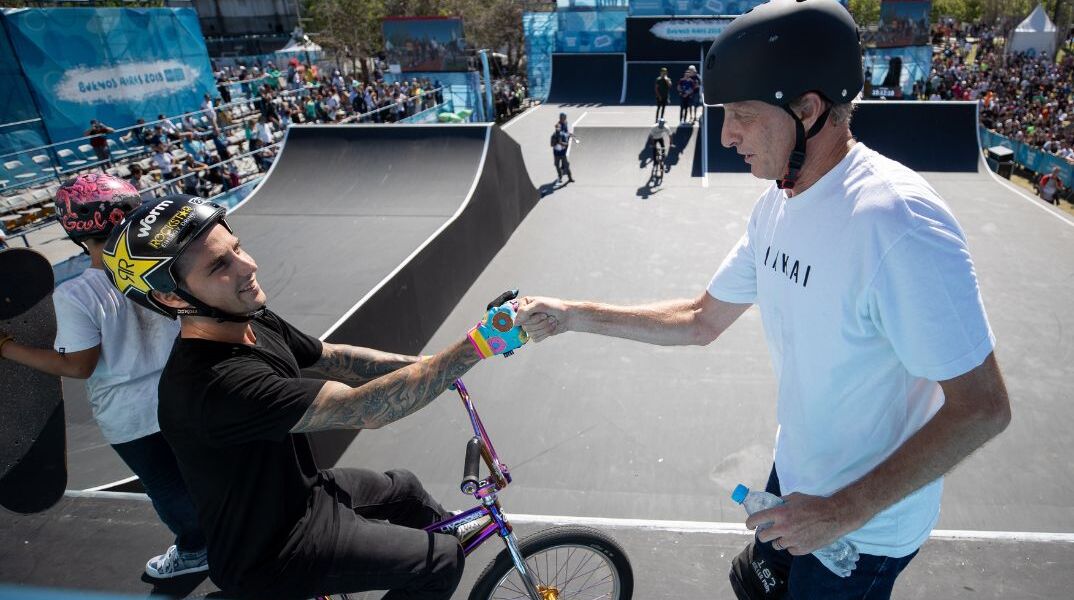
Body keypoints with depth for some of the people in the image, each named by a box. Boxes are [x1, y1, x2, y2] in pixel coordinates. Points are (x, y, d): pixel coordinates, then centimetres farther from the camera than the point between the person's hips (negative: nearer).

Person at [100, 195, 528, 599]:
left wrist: (432, 365, -3)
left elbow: (334, 359, 4)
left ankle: (441, 529, 52)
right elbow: (366, 408, -42)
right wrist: (477, 344, -43)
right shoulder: (215, 384, -37)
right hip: (271, 552, -8)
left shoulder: (254, 323, -8)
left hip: (296, 492, 8)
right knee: (443, 560, -5)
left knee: (404, 490, 24)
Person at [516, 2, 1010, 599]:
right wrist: (574, 315, 0)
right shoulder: (777, 205, -3)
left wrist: (844, 511, -24)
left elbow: (982, 407, -26)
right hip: (797, 477, 7)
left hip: (863, 529, -7)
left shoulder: (896, 221, -31)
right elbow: (701, 320, 3)